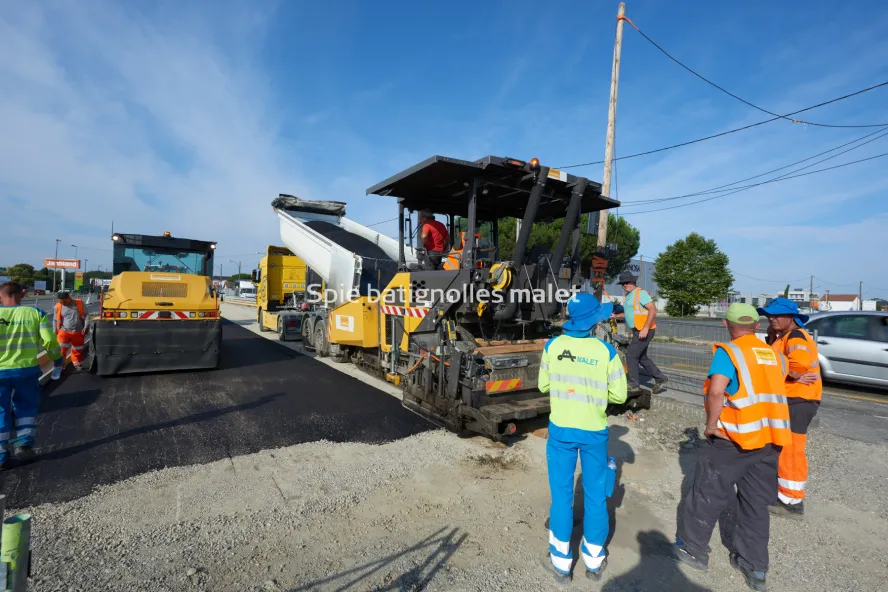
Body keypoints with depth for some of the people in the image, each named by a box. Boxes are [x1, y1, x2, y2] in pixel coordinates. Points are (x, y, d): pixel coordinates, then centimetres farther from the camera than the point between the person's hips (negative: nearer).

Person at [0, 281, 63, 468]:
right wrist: (57, 359, 10)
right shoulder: (36, 313, -3)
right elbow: (49, 341, -5)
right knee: (27, 407, 19)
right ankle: (24, 444, 8)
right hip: (27, 369, 1)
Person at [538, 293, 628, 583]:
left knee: (562, 494, 14)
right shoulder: (606, 351, -14)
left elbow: (543, 386, 0)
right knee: (595, 495, 18)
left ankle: (561, 562, 28)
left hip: (561, 429, 1)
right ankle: (594, 562, 35)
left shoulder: (553, 346, -10)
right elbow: (619, 395, -6)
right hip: (593, 432, 0)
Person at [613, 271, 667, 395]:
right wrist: (615, 315, 7)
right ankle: (660, 378, 26)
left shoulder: (640, 293, -14)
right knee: (641, 357, 15)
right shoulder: (627, 296, 14)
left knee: (631, 355, -8)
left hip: (645, 331, -9)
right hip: (638, 331, 9)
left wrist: (645, 329, -25)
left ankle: (634, 386, 0)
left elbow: (653, 310, -20)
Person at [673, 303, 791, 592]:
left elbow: (716, 392, -26)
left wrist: (711, 426, -15)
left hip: (732, 440, -6)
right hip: (770, 440, 6)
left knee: (708, 496, 9)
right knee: (756, 504, 17)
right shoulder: (775, 354, 6)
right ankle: (755, 567, 26)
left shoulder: (727, 352, -14)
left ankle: (692, 548, 23)